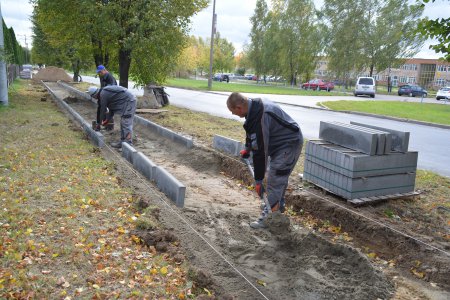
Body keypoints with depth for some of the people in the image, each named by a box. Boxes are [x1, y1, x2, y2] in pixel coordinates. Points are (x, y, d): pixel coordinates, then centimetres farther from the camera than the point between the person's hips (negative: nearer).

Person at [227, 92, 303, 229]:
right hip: (288, 140, 10)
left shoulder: (258, 119, -31)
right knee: (280, 177, 21)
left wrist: (258, 180, -22)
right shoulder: (256, 105, 0)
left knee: (274, 180, -9)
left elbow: (260, 152, -28)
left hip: (289, 145, -10)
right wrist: (247, 148, 22)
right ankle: (278, 205, 37)